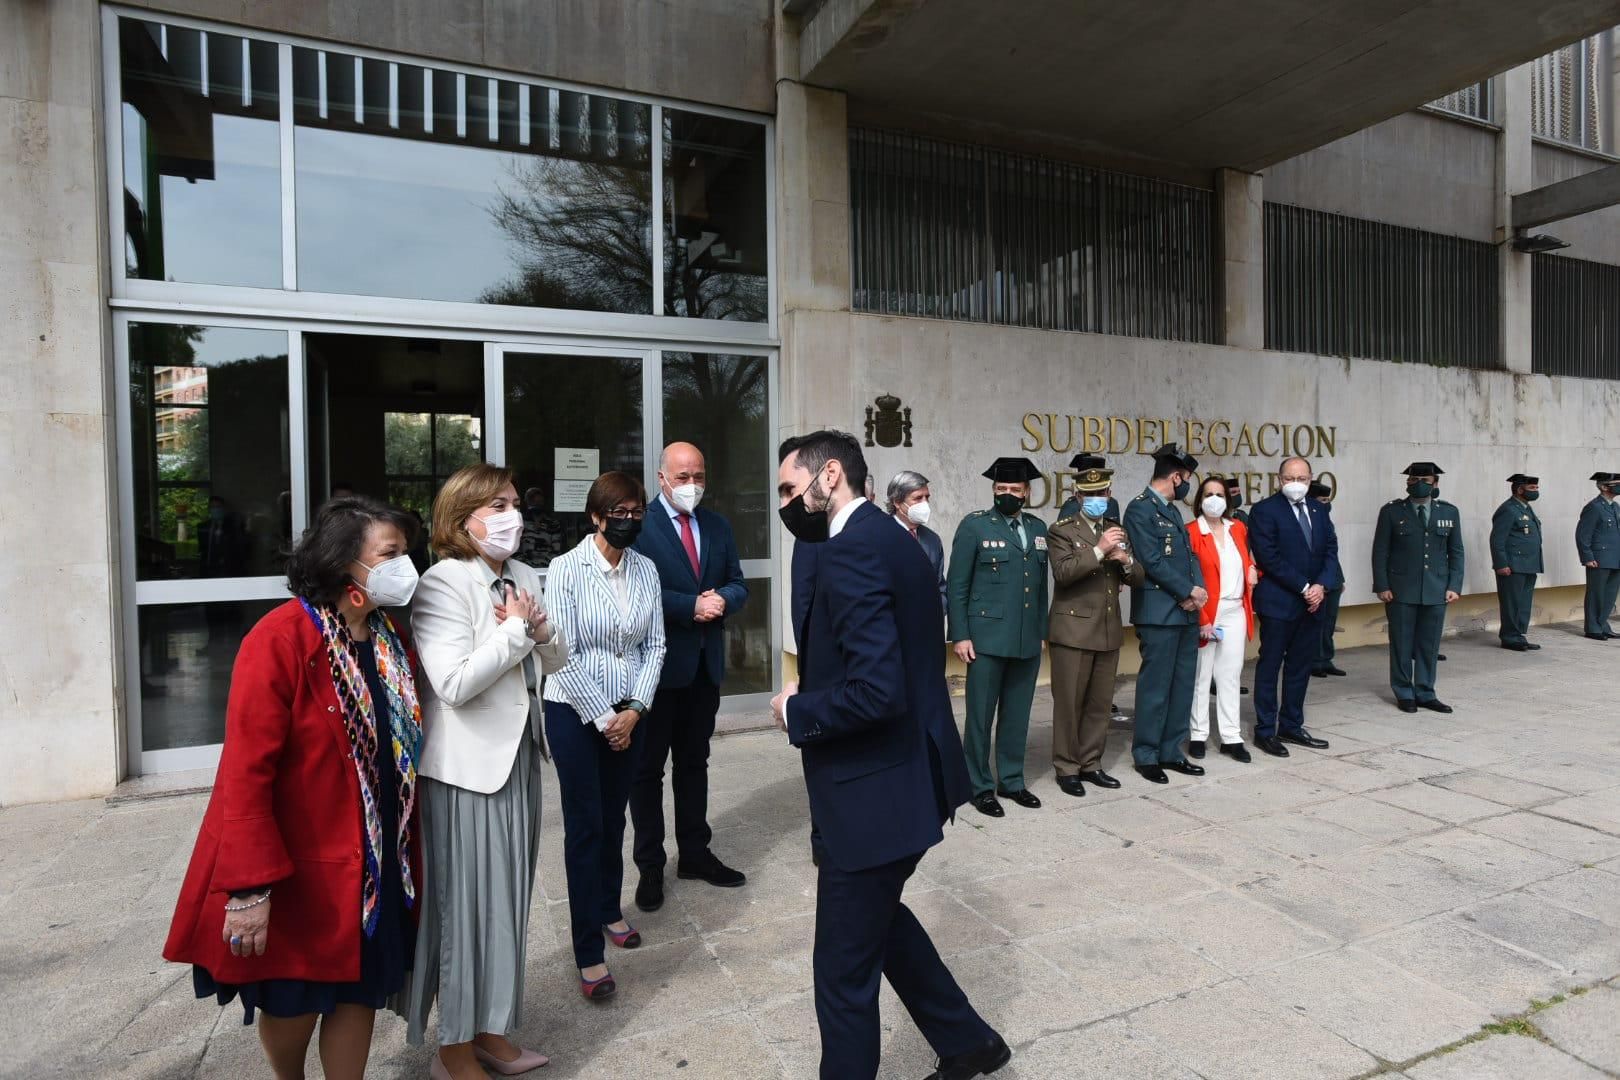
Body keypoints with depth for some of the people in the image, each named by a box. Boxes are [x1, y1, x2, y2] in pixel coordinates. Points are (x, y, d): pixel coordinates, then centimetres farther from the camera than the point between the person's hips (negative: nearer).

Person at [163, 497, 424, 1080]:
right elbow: (245, 773, -21)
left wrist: (409, 844, 11)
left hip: (376, 860, 5)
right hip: (298, 866, -5)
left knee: (360, 990, 16)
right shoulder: (279, 640, -20)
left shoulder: (391, 638, 1)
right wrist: (250, 887, -21)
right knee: (293, 1001, 16)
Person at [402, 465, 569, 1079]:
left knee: (507, 897, 17)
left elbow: (557, 660, 11)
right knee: (465, 901, 6)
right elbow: (454, 683, -25)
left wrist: (541, 629, -9)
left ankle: (491, 1029, 35)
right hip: (467, 766, -7)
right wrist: (516, 631, -18)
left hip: (520, 757, 7)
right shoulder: (442, 585, -15)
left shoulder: (525, 578, 7)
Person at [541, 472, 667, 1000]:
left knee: (614, 817, 14)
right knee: (585, 825, 1)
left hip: (626, 712, 4)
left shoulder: (646, 569, 0)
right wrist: (602, 716, -11)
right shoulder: (568, 568, -13)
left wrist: (633, 710, -5)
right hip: (575, 709, -4)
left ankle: (608, 909, 38)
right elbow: (563, 654, -14)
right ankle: (589, 954, 13)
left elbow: (653, 646, 4)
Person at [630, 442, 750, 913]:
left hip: (706, 663, 6)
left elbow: (738, 585, 8)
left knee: (694, 763, 17)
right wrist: (690, 605, -22)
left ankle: (695, 853, 31)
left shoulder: (718, 525, 8)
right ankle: (650, 866, 21)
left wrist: (721, 600, -13)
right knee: (648, 767, 8)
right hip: (658, 662, -5)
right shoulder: (639, 525, -10)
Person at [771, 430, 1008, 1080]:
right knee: (879, 919, 28)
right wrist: (812, 694, 7)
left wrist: (795, 710, -14)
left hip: (875, 791, -10)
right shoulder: (887, 537, 8)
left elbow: (876, 691, -30)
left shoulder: (850, 553, -23)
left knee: (843, 965, 9)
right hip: (904, 775, 10)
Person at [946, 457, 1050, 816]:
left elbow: (1041, 584, 14)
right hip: (987, 637, -5)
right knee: (980, 716, 3)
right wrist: (960, 635, -10)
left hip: (1028, 640, 5)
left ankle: (1011, 781, 26)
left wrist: (1043, 630, 10)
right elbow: (956, 585, -5)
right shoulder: (974, 525, -3)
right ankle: (980, 787, 16)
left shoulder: (1038, 528, 12)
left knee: (1017, 716, 12)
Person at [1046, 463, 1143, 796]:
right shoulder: (1061, 530, -4)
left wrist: (1126, 559, -10)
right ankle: (1067, 768, 11)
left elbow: (1137, 579, 11)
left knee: (1100, 703, 11)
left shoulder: (1117, 530, 14)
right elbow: (1063, 573, -18)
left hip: (1109, 630, 6)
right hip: (1073, 630, -6)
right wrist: (1099, 550, -25)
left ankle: (1091, 764, 23)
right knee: (1069, 703, 1)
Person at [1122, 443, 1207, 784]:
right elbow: (1153, 562, -16)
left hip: (1187, 611, 9)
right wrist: (1188, 592, -11)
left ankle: (1170, 751, 21)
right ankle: (1146, 755, 10)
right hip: (1159, 612, -9)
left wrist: (1198, 589, -3)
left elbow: (1189, 555, 15)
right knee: (1155, 686, -1)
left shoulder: (1172, 510, 18)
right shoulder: (1140, 509, -10)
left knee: (1183, 685, 11)